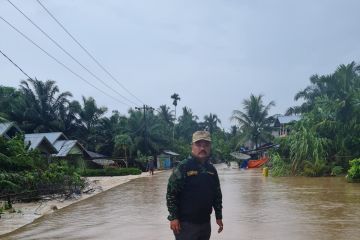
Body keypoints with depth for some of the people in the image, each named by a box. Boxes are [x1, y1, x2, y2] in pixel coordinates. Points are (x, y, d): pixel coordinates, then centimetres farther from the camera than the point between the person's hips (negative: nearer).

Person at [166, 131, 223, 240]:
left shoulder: (211, 169, 8)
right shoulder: (183, 167, -11)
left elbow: (217, 194, 16)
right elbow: (171, 193, -13)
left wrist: (219, 216, 15)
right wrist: (173, 217, -16)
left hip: (205, 222, 6)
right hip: (186, 223, -6)